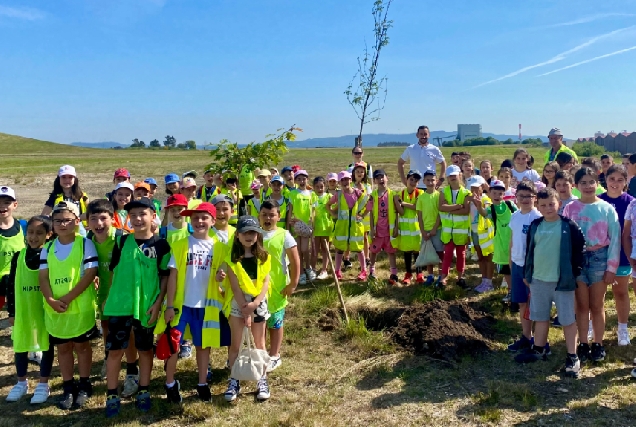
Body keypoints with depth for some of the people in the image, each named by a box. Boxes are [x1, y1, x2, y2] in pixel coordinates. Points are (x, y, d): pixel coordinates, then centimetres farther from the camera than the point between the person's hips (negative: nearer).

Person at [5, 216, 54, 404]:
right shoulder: (18, 256, 0)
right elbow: (11, 285, 5)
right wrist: (11, 311, 4)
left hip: (45, 310, -3)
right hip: (22, 311, 4)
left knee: (47, 346, 6)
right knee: (20, 347, 14)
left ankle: (43, 385, 20)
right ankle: (21, 383, 32)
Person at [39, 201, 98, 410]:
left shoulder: (85, 244, -6)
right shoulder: (47, 249, 6)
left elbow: (90, 273, -12)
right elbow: (43, 277, 2)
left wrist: (68, 298, -17)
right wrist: (51, 300, -15)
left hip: (81, 307, -4)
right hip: (55, 309, 4)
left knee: (82, 345, 10)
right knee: (62, 347, 14)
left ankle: (85, 385, 24)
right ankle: (68, 387, 27)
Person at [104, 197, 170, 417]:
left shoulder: (161, 245, -4)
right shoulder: (122, 241, 1)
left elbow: (165, 276, 0)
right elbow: (114, 272, 8)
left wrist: (158, 303, -6)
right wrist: (109, 298, 7)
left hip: (147, 306, -1)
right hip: (120, 304, 1)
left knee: (145, 349, 12)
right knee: (115, 349, 5)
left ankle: (143, 392, 27)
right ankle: (112, 396, 18)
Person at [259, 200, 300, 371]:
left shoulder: (284, 235, -8)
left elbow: (295, 261, -7)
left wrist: (293, 284, -10)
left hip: (276, 288, -3)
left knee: (275, 322, 11)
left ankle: (274, 356, 25)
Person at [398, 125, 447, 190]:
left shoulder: (434, 150, 1)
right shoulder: (410, 149, 3)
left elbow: (443, 164, 12)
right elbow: (400, 163, 13)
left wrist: (441, 179, 3)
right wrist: (403, 178, 5)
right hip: (414, 186, 1)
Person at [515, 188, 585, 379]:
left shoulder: (569, 226, -9)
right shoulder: (535, 226, 5)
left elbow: (580, 249, -6)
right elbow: (529, 251, 12)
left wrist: (575, 272, -9)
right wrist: (526, 274, 13)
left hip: (562, 280, -5)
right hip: (538, 279, 5)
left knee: (568, 319, 2)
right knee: (540, 317, 17)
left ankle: (572, 357, 11)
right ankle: (538, 350, 31)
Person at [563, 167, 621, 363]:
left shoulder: (607, 209, -4)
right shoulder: (570, 208, -1)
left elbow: (615, 239, -2)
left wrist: (611, 267, -5)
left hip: (599, 258, -1)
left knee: (597, 306, 9)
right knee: (582, 305, 9)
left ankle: (598, 345, 22)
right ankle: (583, 344, 21)